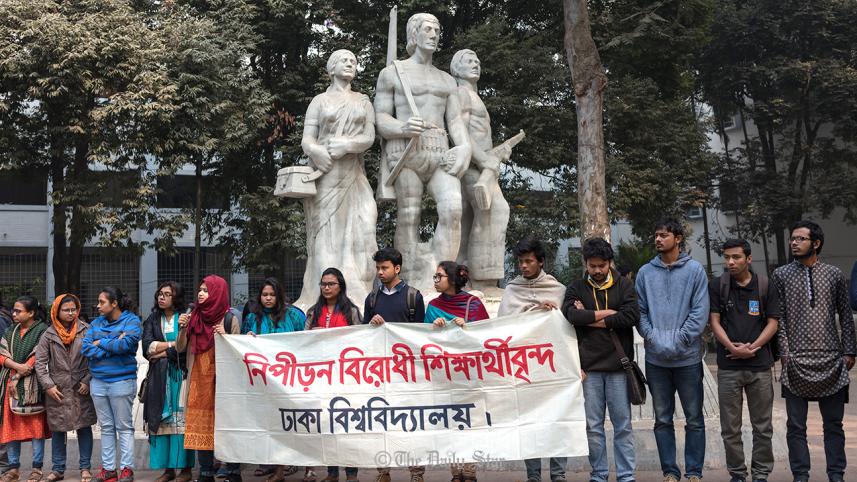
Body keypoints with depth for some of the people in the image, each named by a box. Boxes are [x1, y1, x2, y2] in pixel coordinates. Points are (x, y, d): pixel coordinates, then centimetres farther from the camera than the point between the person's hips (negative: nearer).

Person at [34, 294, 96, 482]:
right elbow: (40, 362, 2)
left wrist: (88, 381, -7)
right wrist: (48, 385, -5)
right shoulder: (49, 334, 2)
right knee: (57, 429, 8)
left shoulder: (86, 330, 0)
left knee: (84, 427, 4)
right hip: (57, 389, 1)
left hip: (81, 389, -1)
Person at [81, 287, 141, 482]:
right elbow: (86, 348, -1)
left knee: (124, 427, 1)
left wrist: (101, 343, -7)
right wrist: (112, 346, -12)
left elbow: (125, 344, -21)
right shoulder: (96, 323, 10)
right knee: (106, 428, 11)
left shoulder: (131, 321, -5)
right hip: (98, 381, 5)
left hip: (122, 381, -5)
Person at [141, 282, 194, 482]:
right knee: (160, 419, 0)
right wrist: (173, 344, -7)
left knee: (180, 420, -5)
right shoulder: (152, 319, 12)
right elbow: (147, 347, 0)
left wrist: (162, 352, -5)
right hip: (158, 378, 4)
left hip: (180, 375, -4)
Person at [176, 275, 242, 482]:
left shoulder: (230, 319, -3)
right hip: (198, 381, 4)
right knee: (200, 425, 5)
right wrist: (182, 329, -7)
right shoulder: (193, 317, 9)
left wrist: (224, 336, -18)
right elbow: (180, 348, 9)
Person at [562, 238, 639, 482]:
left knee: (623, 424, 4)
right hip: (589, 366, 1)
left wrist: (591, 319, -8)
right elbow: (571, 315, -12)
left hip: (618, 364, -1)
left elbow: (632, 315, -11)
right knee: (593, 426, 6)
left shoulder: (624, 285, 5)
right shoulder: (576, 288, 7)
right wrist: (608, 313, -9)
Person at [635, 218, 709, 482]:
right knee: (662, 419, 8)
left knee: (694, 419, 6)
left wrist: (679, 341, -14)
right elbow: (640, 312, 3)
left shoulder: (695, 270, -1)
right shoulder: (645, 272, 5)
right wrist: (654, 339, -11)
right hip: (655, 358, 2)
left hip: (688, 357, -2)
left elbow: (700, 312, -7)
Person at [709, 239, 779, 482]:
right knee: (730, 427, 5)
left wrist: (752, 347, -11)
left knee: (763, 426, 7)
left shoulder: (765, 286, 4)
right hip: (728, 367, 0)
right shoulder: (717, 286, 4)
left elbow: (772, 323, 3)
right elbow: (714, 321, 0)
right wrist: (733, 348, -13)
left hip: (760, 365, 0)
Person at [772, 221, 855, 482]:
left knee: (834, 424, 8)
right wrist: (785, 352, -7)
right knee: (796, 425, 3)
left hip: (831, 361, 1)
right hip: (796, 362, -1)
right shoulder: (781, 275, 4)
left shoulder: (834, 274, 6)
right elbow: (778, 318, 1)